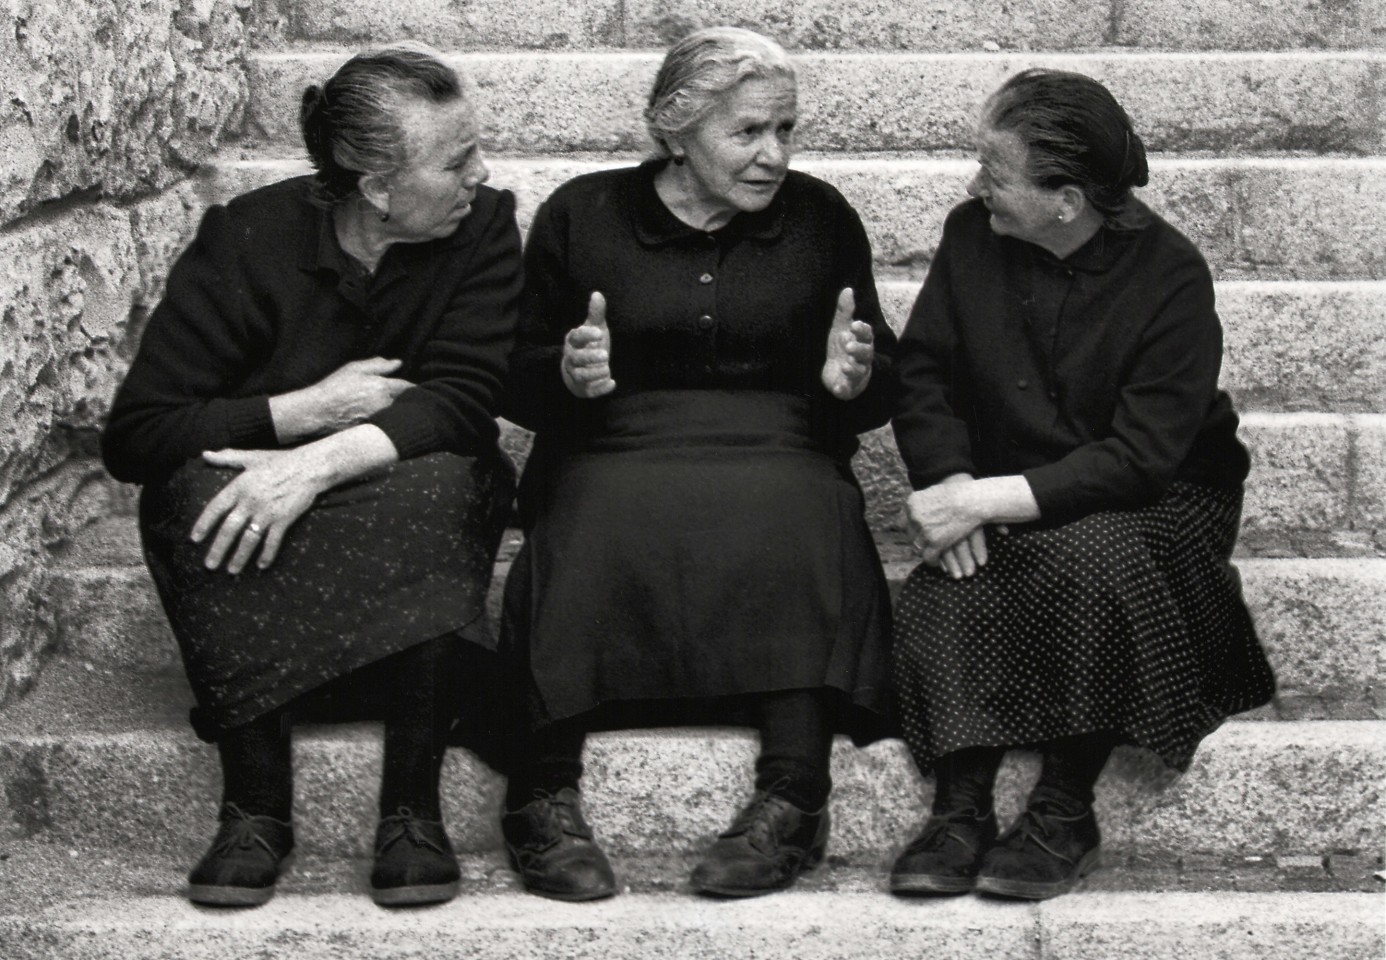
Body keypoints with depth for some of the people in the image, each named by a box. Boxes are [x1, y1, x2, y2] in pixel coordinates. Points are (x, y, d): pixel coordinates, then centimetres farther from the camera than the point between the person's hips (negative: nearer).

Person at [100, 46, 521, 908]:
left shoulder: (485, 226, -9)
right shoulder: (246, 238, -13)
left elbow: (463, 401, -20)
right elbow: (133, 436, -17)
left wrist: (321, 462, -36)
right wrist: (313, 407, -22)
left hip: (406, 518, 1)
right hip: (258, 516, 0)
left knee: (441, 483, -33)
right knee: (199, 491, -32)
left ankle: (413, 807, -28)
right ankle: (256, 804, -27)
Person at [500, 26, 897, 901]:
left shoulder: (820, 218, 13)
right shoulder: (582, 215, 10)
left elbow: (881, 394, 17)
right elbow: (518, 385, 12)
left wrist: (853, 379, -8)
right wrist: (568, 376, -11)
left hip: (780, 459, 1)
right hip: (617, 459, 0)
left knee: (797, 517, -34)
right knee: (600, 527, -34)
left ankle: (793, 799, -33)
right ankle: (544, 796, -29)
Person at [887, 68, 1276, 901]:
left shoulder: (1170, 276, -17)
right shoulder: (972, 237, -4)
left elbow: (1139, 456, -22)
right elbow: (923, 371, 1)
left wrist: (988, 499, -28)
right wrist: (949, 483, -19)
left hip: (1156, 497, -3)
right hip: (1007, 502, 4)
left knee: (1086, 559, -36)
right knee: (941, 594, -28)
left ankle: (1066, 816, -24)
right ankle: (961, 811, -23)